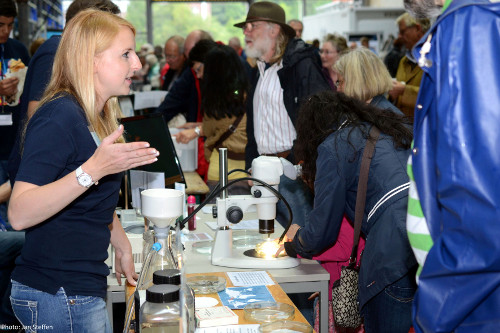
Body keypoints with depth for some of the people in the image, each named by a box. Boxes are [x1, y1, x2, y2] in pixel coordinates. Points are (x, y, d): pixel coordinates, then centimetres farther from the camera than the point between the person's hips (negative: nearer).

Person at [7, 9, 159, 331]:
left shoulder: (98, 118, 11)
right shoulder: (59, 117, -19)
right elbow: (19, 214, -30)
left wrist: (122, 246, 22)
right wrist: (93, 169, -38)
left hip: (84, 287, 9)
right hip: (57, 295, -9)